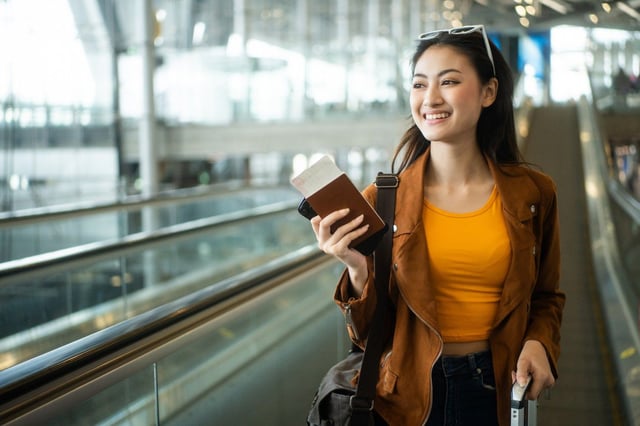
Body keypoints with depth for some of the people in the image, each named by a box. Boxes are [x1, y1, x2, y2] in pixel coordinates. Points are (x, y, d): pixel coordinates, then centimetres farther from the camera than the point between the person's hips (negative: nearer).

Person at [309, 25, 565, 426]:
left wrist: (538, 343, -9)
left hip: (496, 391, 1)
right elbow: (370, 335, -6)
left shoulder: (533, 193, -5)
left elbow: (545, 298, 10)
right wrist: (358, 271, -23)